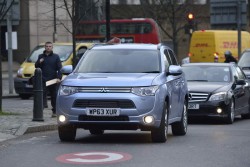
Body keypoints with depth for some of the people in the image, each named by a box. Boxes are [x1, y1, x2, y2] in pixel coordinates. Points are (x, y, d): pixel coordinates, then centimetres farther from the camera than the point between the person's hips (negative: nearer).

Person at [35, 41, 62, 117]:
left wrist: (59, 78, -13)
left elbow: (59, 68, 0)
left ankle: (54, 112, 15)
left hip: (53, 80, 0)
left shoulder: (56, 57, 5)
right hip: (43, 80, 0)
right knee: (42, 96, -8)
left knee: (54, 96, 7)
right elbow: (36, 66, 11)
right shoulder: (41, 56, 11)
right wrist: (39, 62, -11)